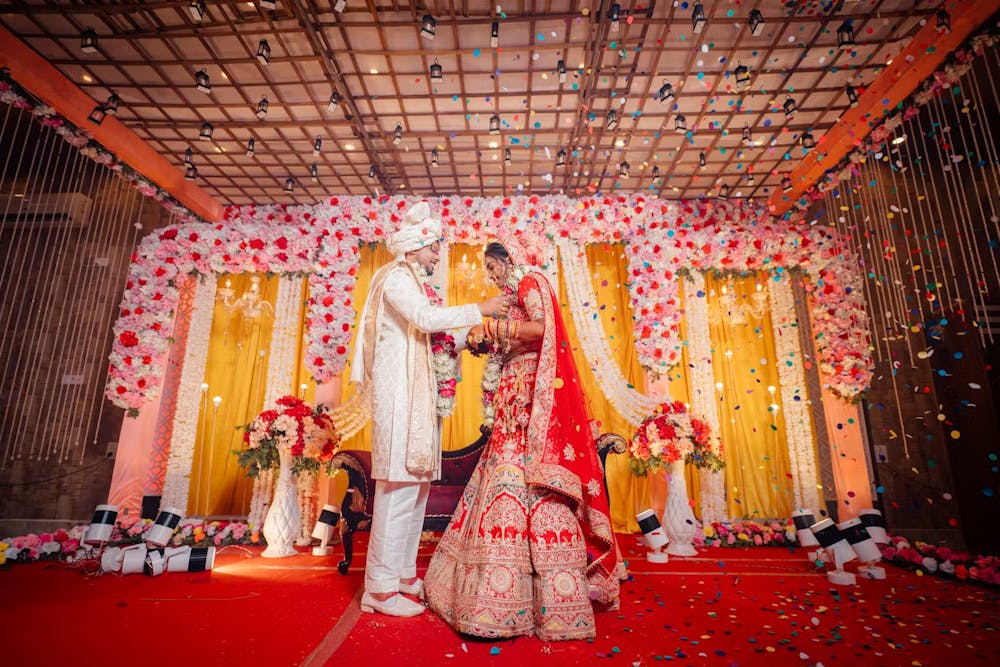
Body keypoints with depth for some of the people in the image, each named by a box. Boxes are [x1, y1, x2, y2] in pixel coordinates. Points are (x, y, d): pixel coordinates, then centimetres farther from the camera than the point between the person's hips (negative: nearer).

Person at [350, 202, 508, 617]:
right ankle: (381, 588, 1)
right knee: (399, 486, -8)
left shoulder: (413, 283, 25)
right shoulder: (396, 278, -4)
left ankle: (403, 576, 19)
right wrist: (479, 310, -14)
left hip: (415, 392, 10)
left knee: (416, 483, 10)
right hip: (398, 390, -10)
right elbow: (429, 319, -20)